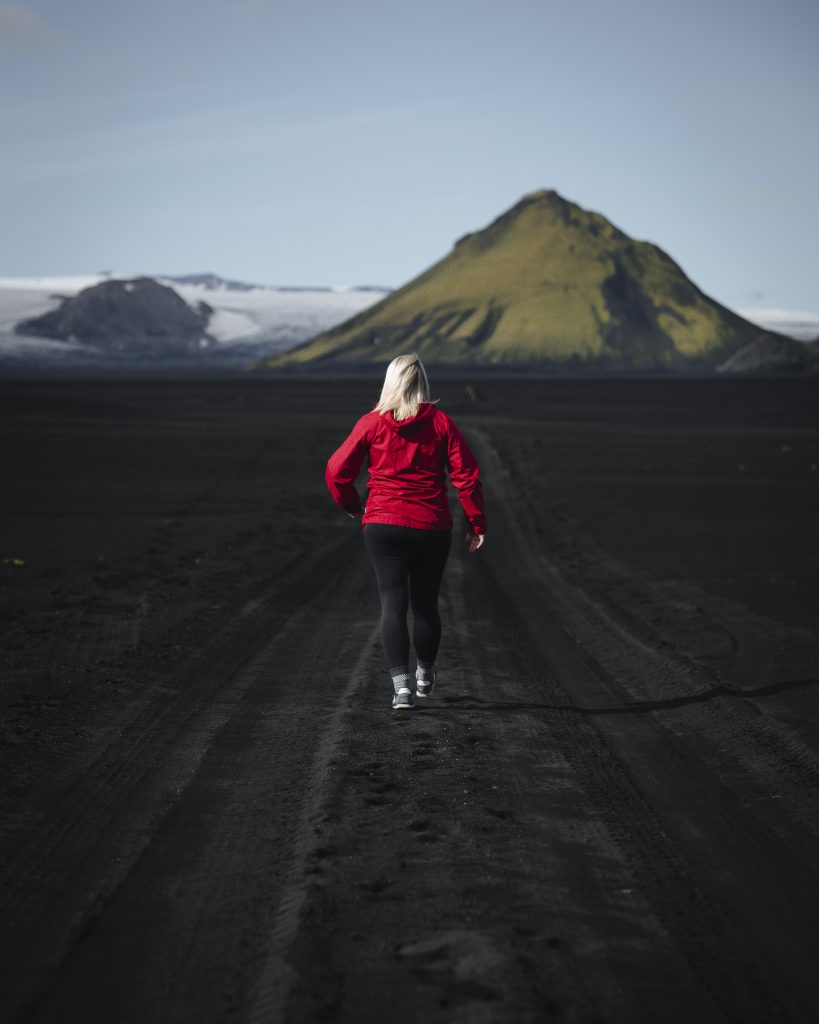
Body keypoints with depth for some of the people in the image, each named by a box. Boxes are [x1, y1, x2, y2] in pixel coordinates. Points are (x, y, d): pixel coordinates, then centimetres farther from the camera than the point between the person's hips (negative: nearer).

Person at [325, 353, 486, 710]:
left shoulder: (372, 422, -2)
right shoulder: (441, 423, -1)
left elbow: (336, 470, -3)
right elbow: (467, 475, -6)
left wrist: (351, 506, 15)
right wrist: (477, 524, 0)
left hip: (383, 526, -1)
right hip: (433, 528, 1)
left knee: (393, 604, -1)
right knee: (426, 604, 15)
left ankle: (401, 684, -13)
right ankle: (425, 674, 35)